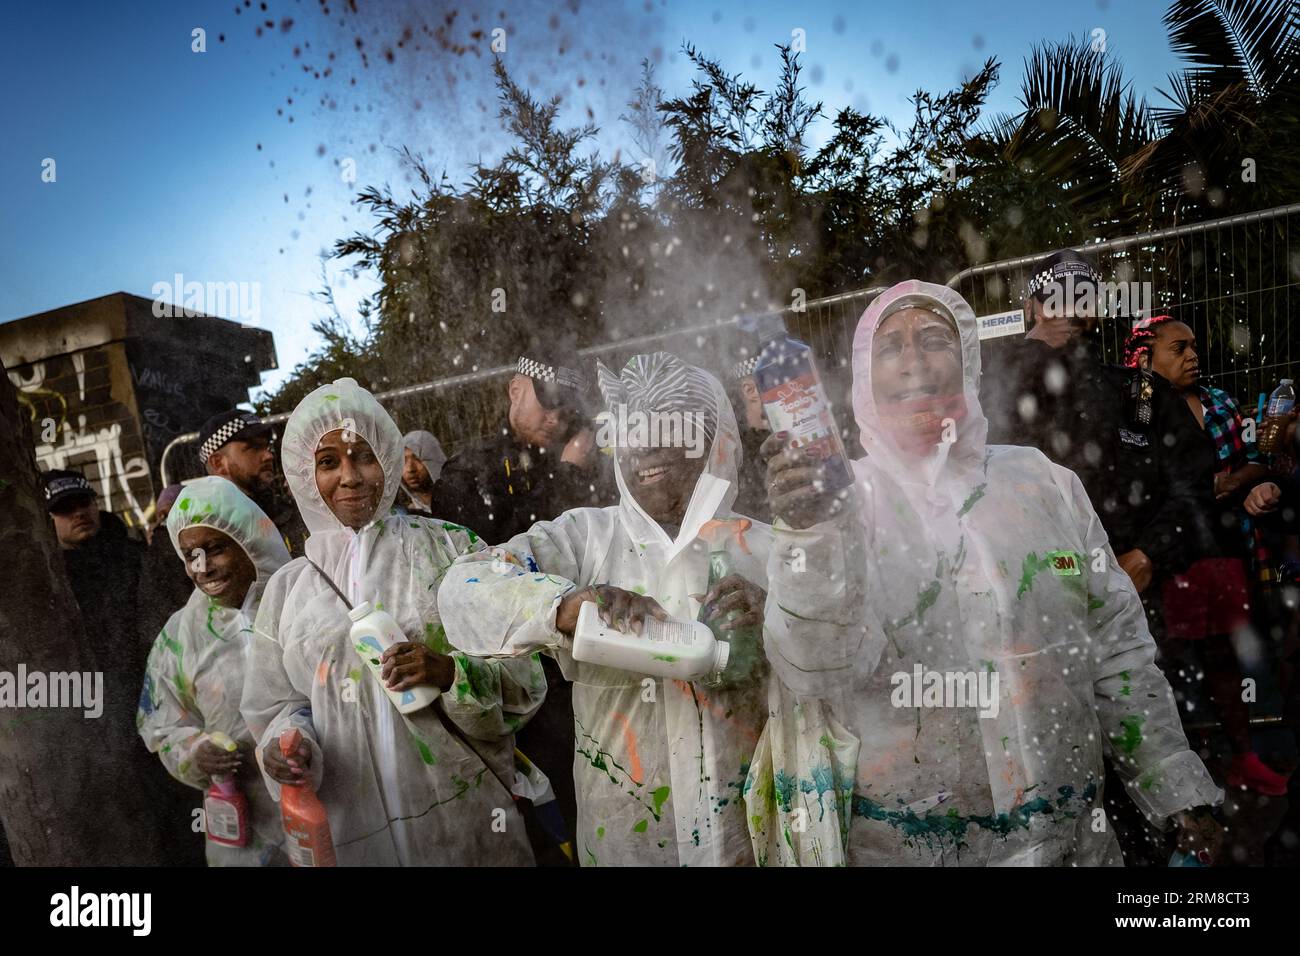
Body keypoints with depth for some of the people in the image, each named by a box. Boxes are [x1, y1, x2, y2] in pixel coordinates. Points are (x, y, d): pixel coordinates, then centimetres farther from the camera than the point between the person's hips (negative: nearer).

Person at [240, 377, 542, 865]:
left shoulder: (449, 546, -1)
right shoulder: (287, 588, 5)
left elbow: (521, 676, -3)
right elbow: (276, 707, 9)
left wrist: (450, 671, -21)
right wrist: (287, 743, -12)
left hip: (464, 813, -2)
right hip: (353, 828, 2)